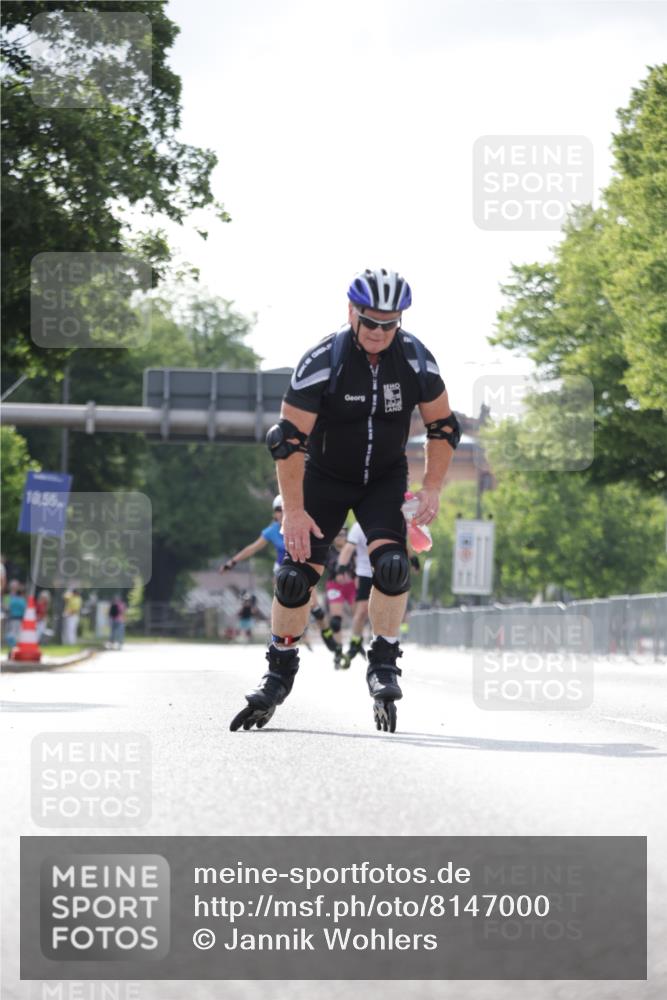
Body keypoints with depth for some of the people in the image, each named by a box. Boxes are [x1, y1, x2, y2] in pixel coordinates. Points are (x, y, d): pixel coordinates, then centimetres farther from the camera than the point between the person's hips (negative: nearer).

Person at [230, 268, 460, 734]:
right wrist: (294, 511, -22)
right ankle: (280, 673, 10)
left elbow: (443, 426, -3)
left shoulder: (416, 359, -16)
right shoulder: (322, 362, -25)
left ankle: (384, 665, -7)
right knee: (295, 575, -8)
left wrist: (432, 490, -11)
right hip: (325, 477, -1)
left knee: (392, 564, -22)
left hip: (386, 478, 1)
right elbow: (289, 439, -20)